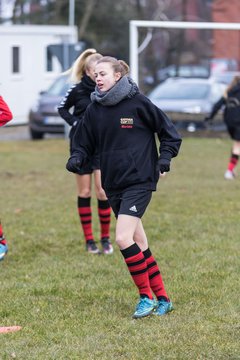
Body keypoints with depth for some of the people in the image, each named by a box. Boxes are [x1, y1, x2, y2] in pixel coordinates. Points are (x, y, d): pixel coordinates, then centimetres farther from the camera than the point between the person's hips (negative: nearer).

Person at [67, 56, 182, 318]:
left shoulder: (138, 103, -7)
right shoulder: (94, 110, 6)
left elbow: (169, 133, 1)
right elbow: (84, 144, 11)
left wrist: (165, 157, -11)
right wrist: (76, 159, -9)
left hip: (139, 181, -6)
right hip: (113, 185, 6)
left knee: (123, 238, -18)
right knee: (139, 244, 9)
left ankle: (146, 297, -5)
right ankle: (162, 299, 19)